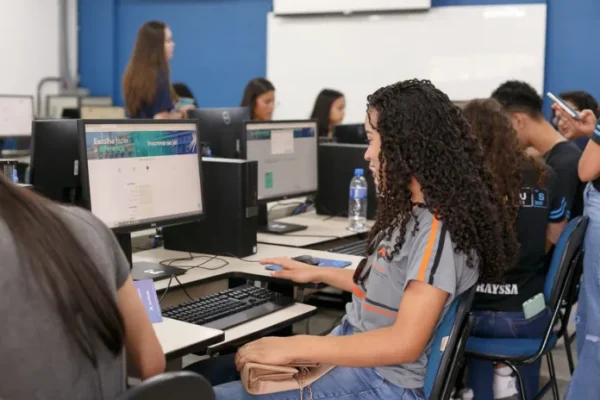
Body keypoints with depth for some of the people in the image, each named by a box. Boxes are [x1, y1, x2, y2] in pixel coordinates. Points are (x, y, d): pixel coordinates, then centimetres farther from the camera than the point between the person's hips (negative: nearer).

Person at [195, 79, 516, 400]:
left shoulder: (438, 229, -23)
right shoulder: (416, 213, 7)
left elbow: (405, 343, -27)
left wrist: (295, 347, -25)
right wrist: (318, 274, 24)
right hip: (351, 352, 9)